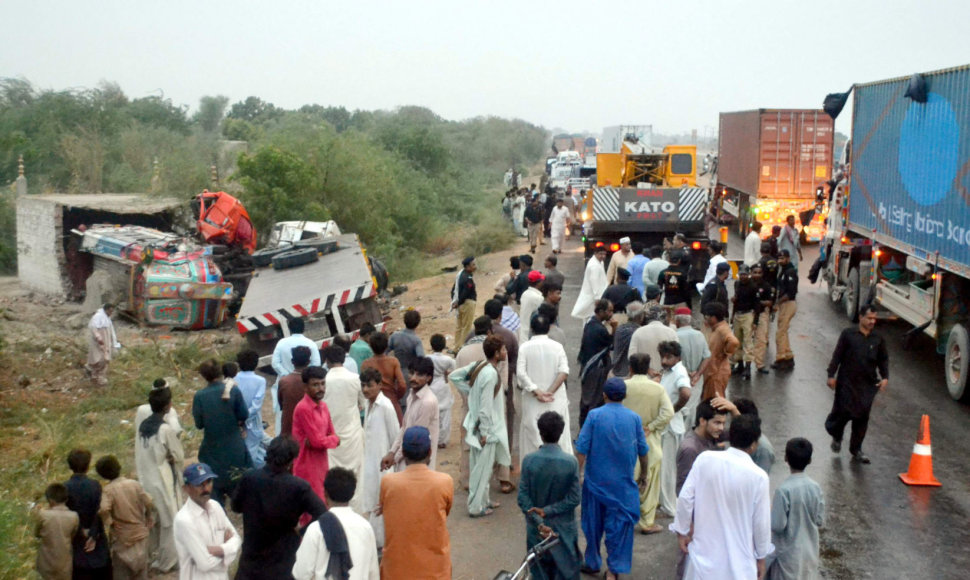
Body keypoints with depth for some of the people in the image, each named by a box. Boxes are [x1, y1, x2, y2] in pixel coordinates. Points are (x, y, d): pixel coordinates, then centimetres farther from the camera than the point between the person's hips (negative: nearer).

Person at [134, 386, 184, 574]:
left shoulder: (142, 426, -1)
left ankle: (153, 553, 37)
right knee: (169, 521, 8)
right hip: (164, 481, -7)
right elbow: (180, 456, -12)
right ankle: (167, 560, 17)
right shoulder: (166, 429, -22)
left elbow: (141, 454, 9)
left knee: (153, 519, 22)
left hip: (146, 479, 7)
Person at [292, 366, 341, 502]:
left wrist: (322, 440, -13)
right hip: (307, 467, -8)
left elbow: (333, 436, 8)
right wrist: (334, 439, -1)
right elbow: (317, 441, -19)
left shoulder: (323, 406, 8)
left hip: (322, 464, 8)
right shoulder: (303, 408, -18)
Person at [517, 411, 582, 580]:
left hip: (536, 528, 1)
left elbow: (523, 497, -13)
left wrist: (538, 521, -14)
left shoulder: (529, 460, -13)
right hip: (563, 528, -1)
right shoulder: (571, 462, -16)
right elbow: (574, 499, -14)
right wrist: (547, 511, -13)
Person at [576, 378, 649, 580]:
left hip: (596, 479, 0)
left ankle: (592, 563, 27)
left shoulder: (594, 415, -8)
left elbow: (581, 448, -11)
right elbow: (642, 450, 4)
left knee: (594, 522, 14)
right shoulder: (634, 418, -3)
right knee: (619, 523, 8)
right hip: (623, 482, 0)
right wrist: (643, 474, 18)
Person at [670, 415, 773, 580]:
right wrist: (761, 557, 6)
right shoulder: (758, 476, -16)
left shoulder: (705, 459, -10)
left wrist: (682, 530, 5)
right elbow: (761, 521, -8)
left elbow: (685, 498, -8)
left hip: (704, 547, 3)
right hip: (738, 555, -3)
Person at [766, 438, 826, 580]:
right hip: (809, 551, 5)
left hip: (788, 553, -5)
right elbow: (820, 521, -1)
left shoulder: (784, 490, -24)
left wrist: (769, 512, -2)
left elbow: (777, 525, -21)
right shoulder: (815, 488, -8)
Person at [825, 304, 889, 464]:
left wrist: (885, 377, -1)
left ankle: (856, 449, 20)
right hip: (847, 382, -3)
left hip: (867, 385, 3)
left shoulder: (878, 340, 6)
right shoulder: (848, 334, -4)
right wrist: (831, 375, -7)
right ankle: (836, 437, 28)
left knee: (862, 417, 6)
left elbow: (883, 360, 13)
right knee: (842, 412, -4)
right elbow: (837, 356, -4)